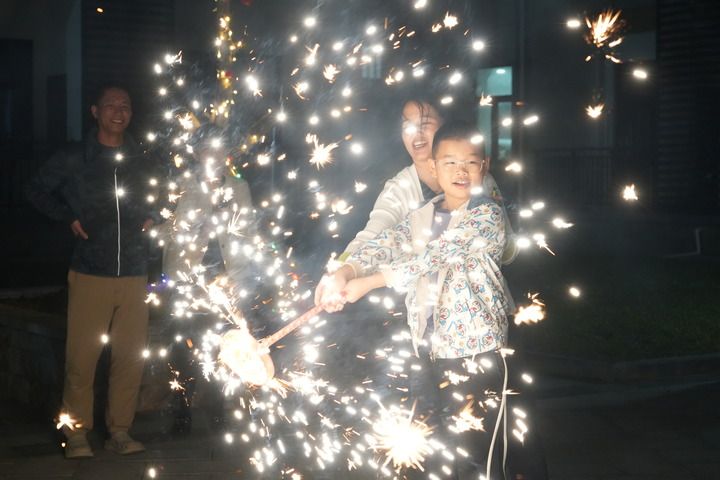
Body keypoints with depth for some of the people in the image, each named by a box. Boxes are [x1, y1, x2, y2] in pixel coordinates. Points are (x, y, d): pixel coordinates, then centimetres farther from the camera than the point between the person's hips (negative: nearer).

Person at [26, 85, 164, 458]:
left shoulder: (144, 164, 10)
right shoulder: (72, 159, 2)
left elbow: (160, 199, 27)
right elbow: (38, 190, 13)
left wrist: (152, 218, 7)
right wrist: (69, 217, 2)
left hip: (134, 277, 3)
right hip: (89, 276, -2)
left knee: (130, 358, 3)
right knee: (81, 358, -4)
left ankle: (119, 432, 14)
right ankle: (77, 433, 9)